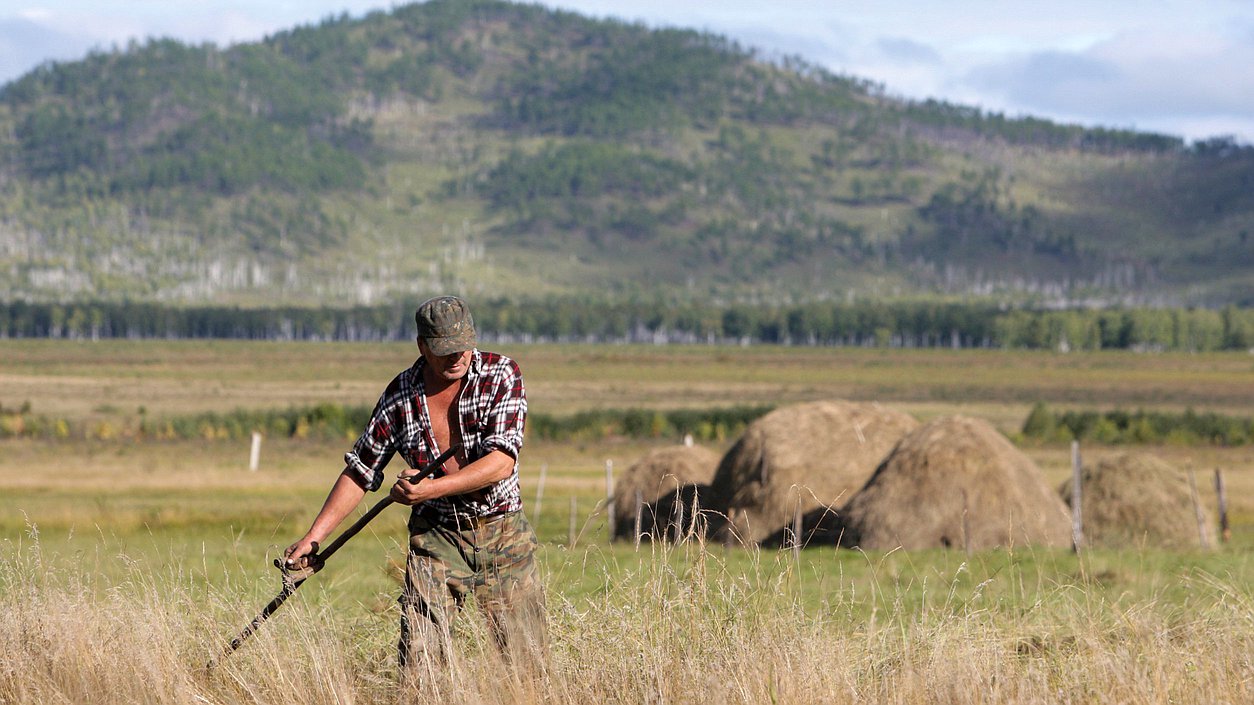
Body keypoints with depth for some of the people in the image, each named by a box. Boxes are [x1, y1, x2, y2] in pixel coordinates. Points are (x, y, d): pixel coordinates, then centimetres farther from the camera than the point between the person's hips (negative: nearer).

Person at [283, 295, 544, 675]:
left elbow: (502, 463, -18)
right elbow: (360, 471, 7)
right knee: (419, 662, -12)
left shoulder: (502, 375, -8)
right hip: (436, 537, 1)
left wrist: (431, 489, -26)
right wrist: (313, 537, 2)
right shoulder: (400, 396, -3)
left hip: (503, 533, -1)